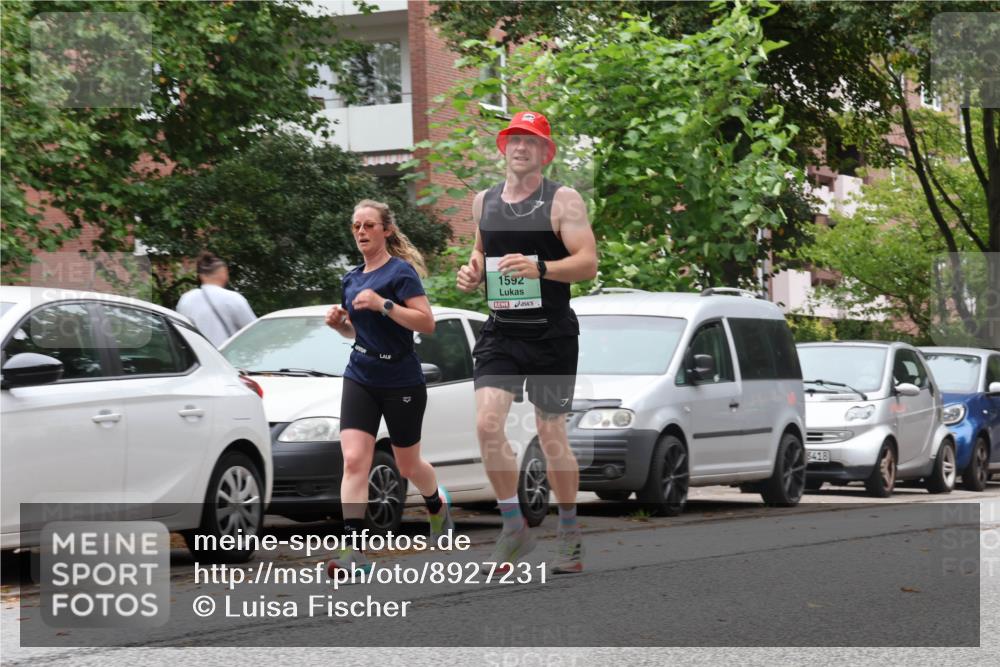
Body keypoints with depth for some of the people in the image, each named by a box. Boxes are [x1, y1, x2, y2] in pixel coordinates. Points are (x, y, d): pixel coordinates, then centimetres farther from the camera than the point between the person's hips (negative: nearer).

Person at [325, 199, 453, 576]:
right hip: (360, 379, 5)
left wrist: (383, 304, -26)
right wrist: (340, 323, 1)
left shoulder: (400, 271, -10)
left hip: (402, 383, -5)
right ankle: (355, 552, -18)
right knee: (354, 460, -13)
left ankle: (438, 507, 45)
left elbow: (427, 323, -17)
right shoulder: (352, 279, 11)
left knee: (408, 464, 11)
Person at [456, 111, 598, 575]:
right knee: (487, 424, -14)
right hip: (500, 332, 4)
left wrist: (540, 268, -27)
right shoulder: (484, 202, 11)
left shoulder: (563, 201, -4)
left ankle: (570, 535, 20)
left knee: (551, 436, 3)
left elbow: (588, 263, -12)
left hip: (551, 334, -4)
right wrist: (473, 272, 4)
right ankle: (515, 527, 1)